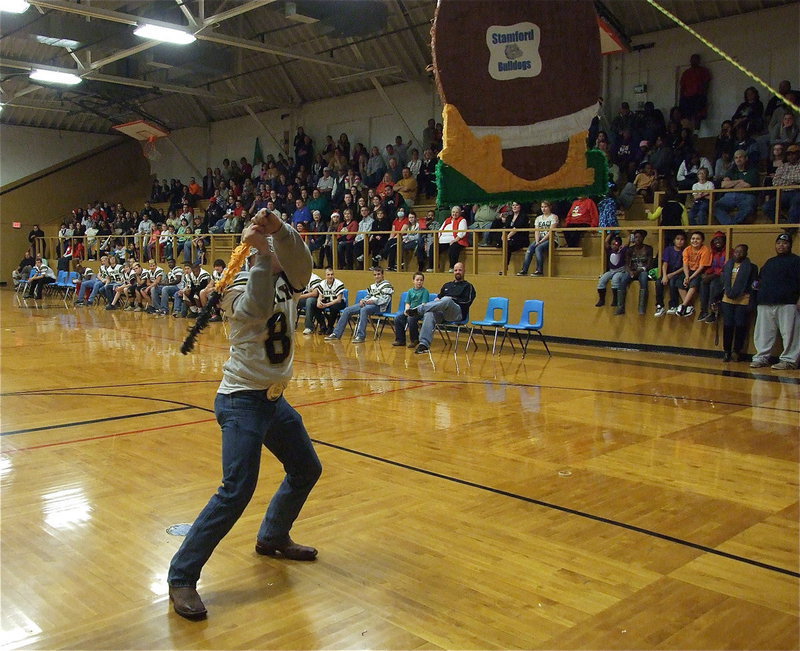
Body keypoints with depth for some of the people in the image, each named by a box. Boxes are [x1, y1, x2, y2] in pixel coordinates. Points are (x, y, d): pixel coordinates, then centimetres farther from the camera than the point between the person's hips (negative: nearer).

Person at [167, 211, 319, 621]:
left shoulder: (287, 279, 6)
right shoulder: (239, 284, -10)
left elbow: (302, 262, -18)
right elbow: (257, 309, -33)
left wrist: (280, 229, -34)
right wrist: (263, 253, -32)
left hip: (275, 399, 8)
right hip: (242, 402, -8)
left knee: (306, 470, 20)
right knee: (237, 491, -17)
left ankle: (273, 538, 42)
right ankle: (181, 577, -5)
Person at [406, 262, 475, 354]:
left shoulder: (468, 286, 17)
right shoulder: (447, 285, 33)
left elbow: (467, 302, 3)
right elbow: (438, 298, 28)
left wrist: (451, 300, -3)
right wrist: (437, 300, 5)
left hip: (458, 313, -4)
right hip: (441, 312, 4)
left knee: (446, 300, -38)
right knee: (429, 314, -33)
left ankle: (417, 310, -39)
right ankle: (424, 344, -43)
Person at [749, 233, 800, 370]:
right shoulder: (770, 262, 24)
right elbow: (761, 280, 32)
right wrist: (757, 285, 12)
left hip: (787, 304, -6)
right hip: (765, 304, 6)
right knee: (763, 333, 6)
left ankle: (789, 360, -4)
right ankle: (762, 357, 12)